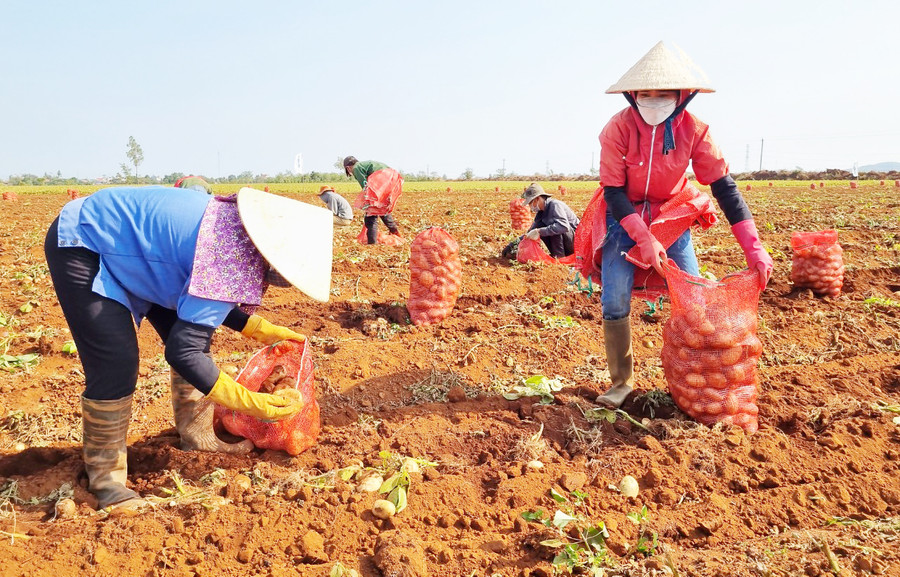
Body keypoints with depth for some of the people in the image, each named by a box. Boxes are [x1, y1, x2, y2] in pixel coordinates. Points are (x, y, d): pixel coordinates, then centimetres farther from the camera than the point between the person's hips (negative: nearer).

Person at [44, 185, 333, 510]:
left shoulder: (236, 229, -6)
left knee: (195, 333, 8)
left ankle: (196, 435, 21)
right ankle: (104, 477, 5)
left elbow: (204, 302, 9)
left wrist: (261, 329, 3)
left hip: (127, 244, 9)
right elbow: (182, 352, -30)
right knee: (116, 367, -14)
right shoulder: (231, 260, -32)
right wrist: (248, 402, -27)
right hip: (79, 248, -9)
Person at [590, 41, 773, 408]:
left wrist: (754, 247, -22)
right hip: (624, 217, -2)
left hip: (672, 216, 2)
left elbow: (724, 187, -16)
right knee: (614, 302, -12)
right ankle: (621, 382, 5)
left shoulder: (693, 129, -16)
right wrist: (643, 239, -27)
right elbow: (613, 192, -17)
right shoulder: (618, 129, -22)